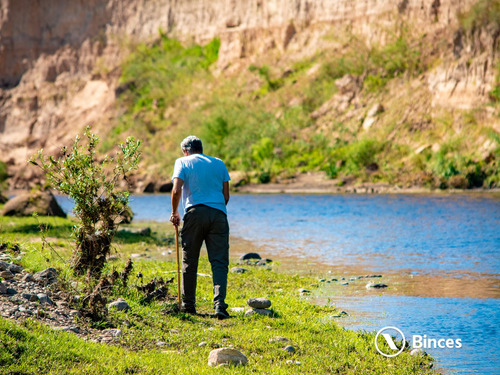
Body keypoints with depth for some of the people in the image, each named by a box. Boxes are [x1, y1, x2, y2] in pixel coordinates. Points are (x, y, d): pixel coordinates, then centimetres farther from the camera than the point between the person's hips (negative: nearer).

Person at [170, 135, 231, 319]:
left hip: (195, 213, -2)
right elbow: (226, 195, 15)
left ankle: (188, 306, 14)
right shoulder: (219, 163, 19)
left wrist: (174, 212, 10)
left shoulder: (183, 162, 9)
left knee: (189, 262, 9)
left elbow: (177, 190, -4)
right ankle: (219, 305, -17)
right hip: (219, 214, 2)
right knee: (219, 262, -2)